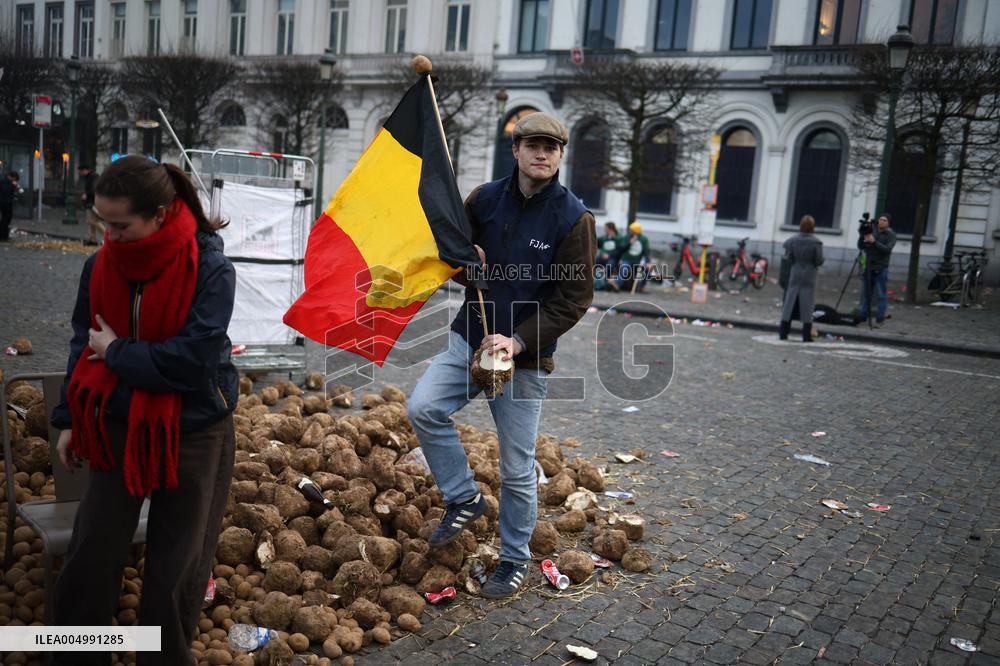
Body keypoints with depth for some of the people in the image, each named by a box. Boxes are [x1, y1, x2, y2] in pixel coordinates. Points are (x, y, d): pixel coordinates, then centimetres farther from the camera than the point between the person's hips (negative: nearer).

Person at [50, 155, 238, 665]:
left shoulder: (210, 270, -19)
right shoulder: (101, 265, -4)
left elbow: (193, 362, -25)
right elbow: (84, 344, 9)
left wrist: (117, 352, -15)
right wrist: (69, 420, 11)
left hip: (192, 436, -4)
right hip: (116, 427, 4)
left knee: (174, 568, 10)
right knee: (89, 555, 10)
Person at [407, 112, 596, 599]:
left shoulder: (573, 218, -9)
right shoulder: (485, 198, 2)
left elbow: (573, 299, -11)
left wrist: (519, 341, -20)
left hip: (526, 357, -4)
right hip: (469, 339, 4)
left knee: (517, 468, 4)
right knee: (424, 408, -15)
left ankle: (515, 560, 25)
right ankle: (464, 497, 8)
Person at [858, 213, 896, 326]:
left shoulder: (891, 235, 0)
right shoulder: (872, 232, 13)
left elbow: (887, 249, -15)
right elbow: (860, 246, 8)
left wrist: (874, 242, -25)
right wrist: (863, 237, -10)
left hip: (881, 269, -5)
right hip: (868, 267, 5)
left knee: (881, 295, -5)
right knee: (866, 293, 8)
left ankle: (880, 319, -3)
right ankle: (863, 316, 15)